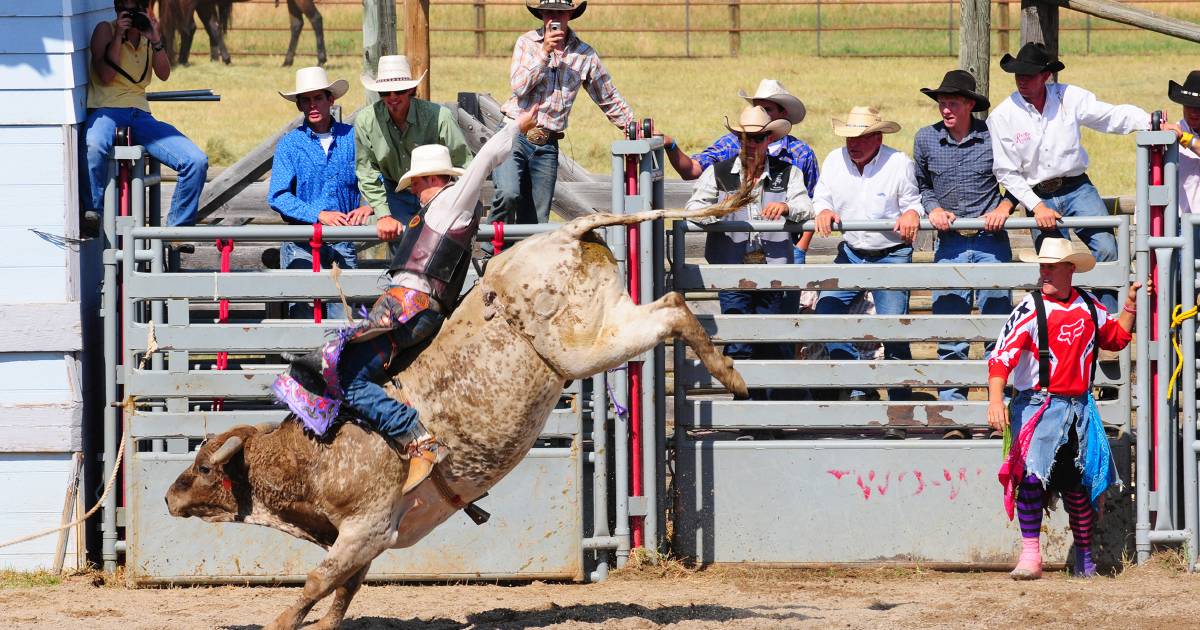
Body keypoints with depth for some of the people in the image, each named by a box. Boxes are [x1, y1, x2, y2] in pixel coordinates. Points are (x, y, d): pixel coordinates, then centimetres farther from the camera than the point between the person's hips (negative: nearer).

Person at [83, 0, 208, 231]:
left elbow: (164, 74, 4)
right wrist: (118, 37, -10)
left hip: (140, 115, 5)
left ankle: (177, 227, 1)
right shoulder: (106, 30, 4)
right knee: (95, 145, -43)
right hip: (107, 110, -5)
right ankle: (93, 212, -24)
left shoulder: (147, 35, 17)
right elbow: (105, 77, -7)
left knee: (197, 162, -13)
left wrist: (156, 40, -9)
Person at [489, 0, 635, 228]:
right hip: (514, 136, -3)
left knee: (536, 222, 1)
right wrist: (545, 52, -15)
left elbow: (610, 99, 17)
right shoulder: (527, 43, 4)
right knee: (509, 194, -27)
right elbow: (519, 87, -9)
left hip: (546, 147, 3)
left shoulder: (585, 55, 8)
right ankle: (491, 245, -12)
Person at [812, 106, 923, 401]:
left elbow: (913, 203, 0)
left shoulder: (899, 163, -7)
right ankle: (856, 390, -2)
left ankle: (900, 398, 5)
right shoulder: (834, 161, 1)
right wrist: (824, 212, -15)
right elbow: (821, 198, 8)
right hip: (850, 254, 4)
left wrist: (911, 214, -23)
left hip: (891, 255, -4)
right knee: (826, 311, -12)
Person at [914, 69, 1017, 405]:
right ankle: (951, 401, 7)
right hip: (950, 244, 2)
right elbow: (920, 184, 18)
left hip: (991, 240, -2)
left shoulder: (993, 137, -3)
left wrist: (1004, 207, -6)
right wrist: (933, 208, 1)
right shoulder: (926, 139, 4)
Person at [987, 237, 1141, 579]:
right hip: (1038, 406, -5)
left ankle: (1085, 558, 26)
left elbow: (1116, 337, 27)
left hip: (1079, 407, 5)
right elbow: (1001, 357, -18)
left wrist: (1130, 305, 13)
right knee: (1031, 475, -22)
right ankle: (1030, 556, -20)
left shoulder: (1089, 307, 8)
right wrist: (995, 399, -31)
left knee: (1080, 484, 11)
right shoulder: (1031, 310, -9)